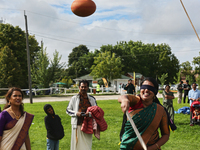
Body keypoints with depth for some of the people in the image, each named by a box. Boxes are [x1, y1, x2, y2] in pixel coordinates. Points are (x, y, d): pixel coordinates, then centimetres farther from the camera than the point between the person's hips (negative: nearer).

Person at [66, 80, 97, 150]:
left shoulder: (92, 99, 9)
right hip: (77, 125, -1)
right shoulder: (74, 98, 4)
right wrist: (76, 113, -11)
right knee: (76, 144, -1)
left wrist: (89, 114, -12)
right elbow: (68, 110, 7)